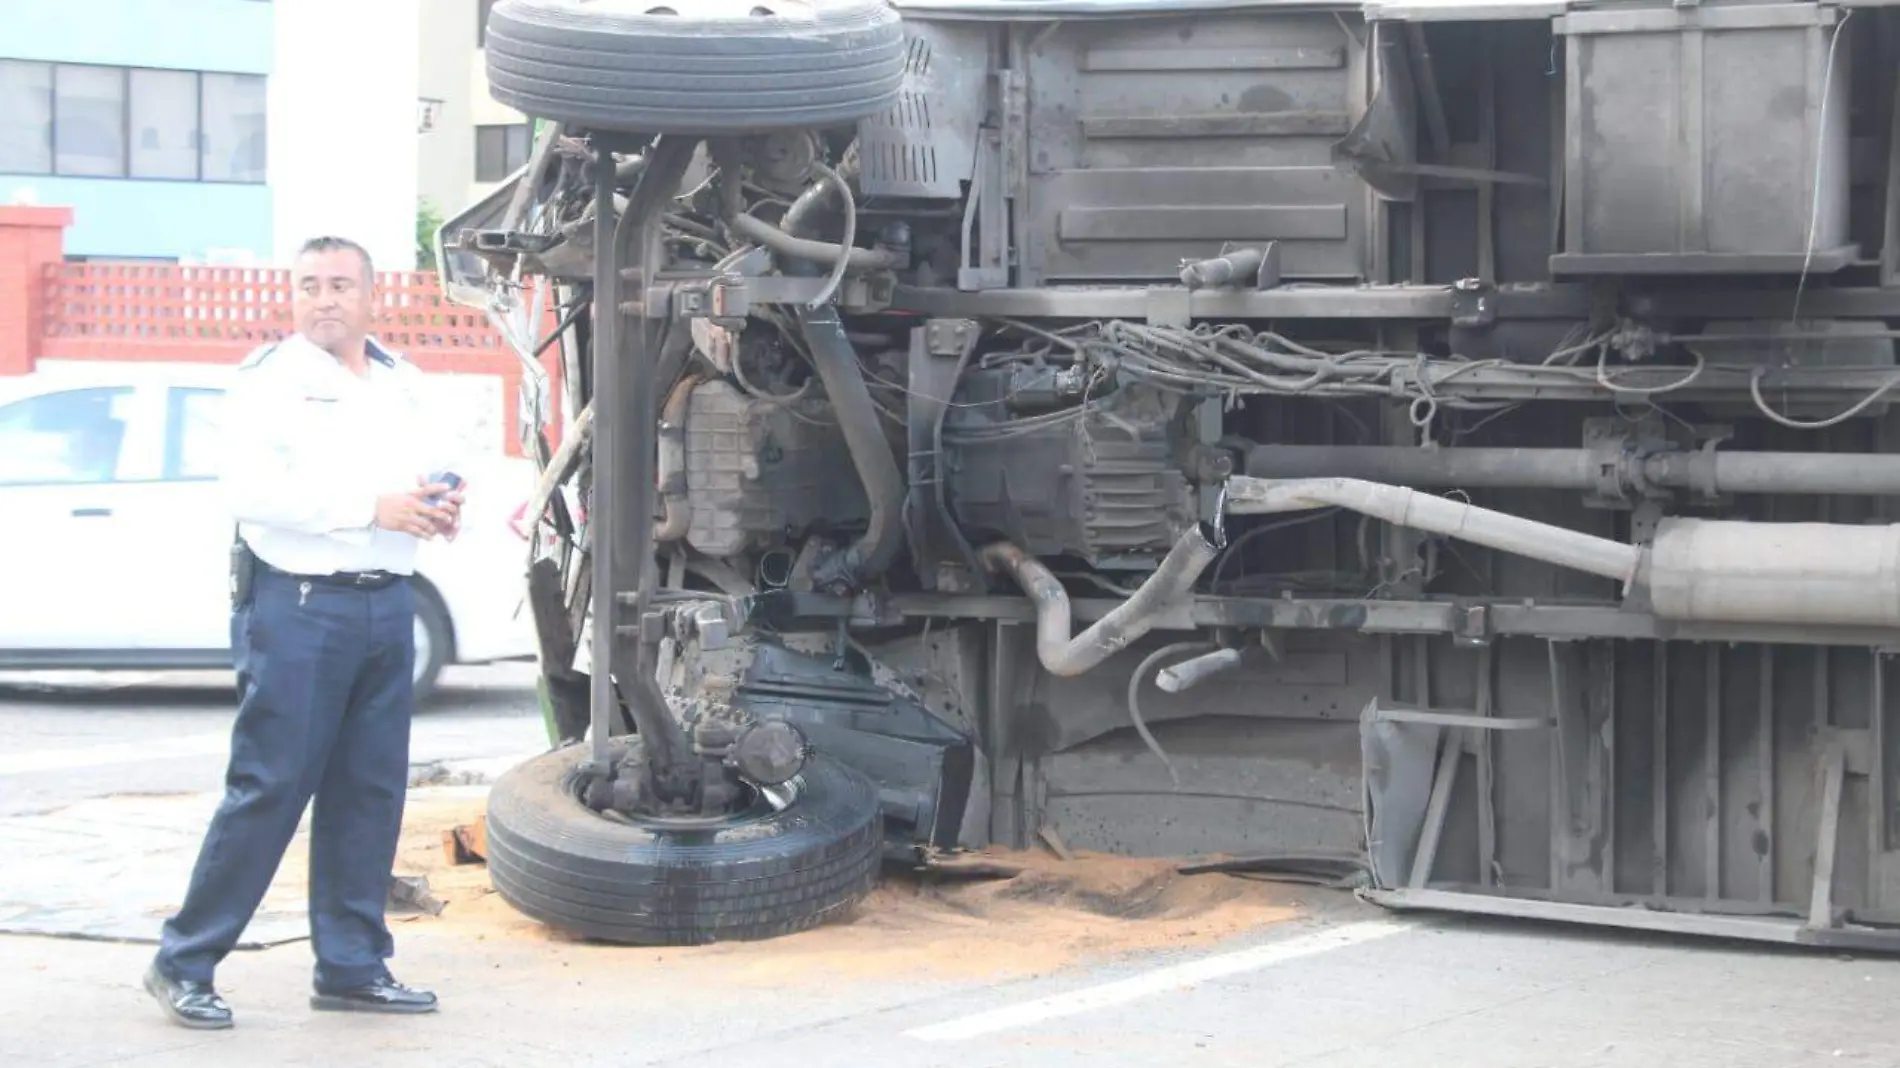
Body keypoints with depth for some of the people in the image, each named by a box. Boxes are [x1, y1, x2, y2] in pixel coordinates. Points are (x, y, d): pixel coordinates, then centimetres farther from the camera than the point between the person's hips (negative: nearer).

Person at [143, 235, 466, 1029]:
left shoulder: (400, 383, 16)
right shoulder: (271, 380, -5)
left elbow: (434, 464, 23)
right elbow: (254, 489, -18)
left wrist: (442, 507, -2)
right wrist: (373, 508, -22)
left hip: (387, 605, 7)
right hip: (299, 603, -7)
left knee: (370, 792, 9)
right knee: (269, 788, -7)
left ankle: (352, 967, 18)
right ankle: (183, 963, 2)